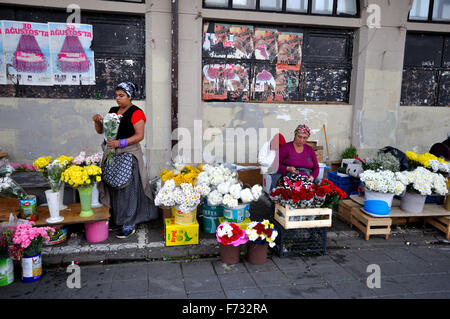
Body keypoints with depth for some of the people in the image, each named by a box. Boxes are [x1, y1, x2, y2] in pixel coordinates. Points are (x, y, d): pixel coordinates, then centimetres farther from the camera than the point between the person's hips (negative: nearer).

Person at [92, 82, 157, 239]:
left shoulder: (136, 113, -7)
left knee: (128, 189, -4)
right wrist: (97, 121, -4)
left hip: (129, 154, -7)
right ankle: (115, 219, 23)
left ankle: (129, 225, 3)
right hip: (111, 154, 7)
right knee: (113, 187, 10)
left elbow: (139, 135, -16)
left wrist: (120, 143, -25)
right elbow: (100, 131, 17)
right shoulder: (113, 111, 14)